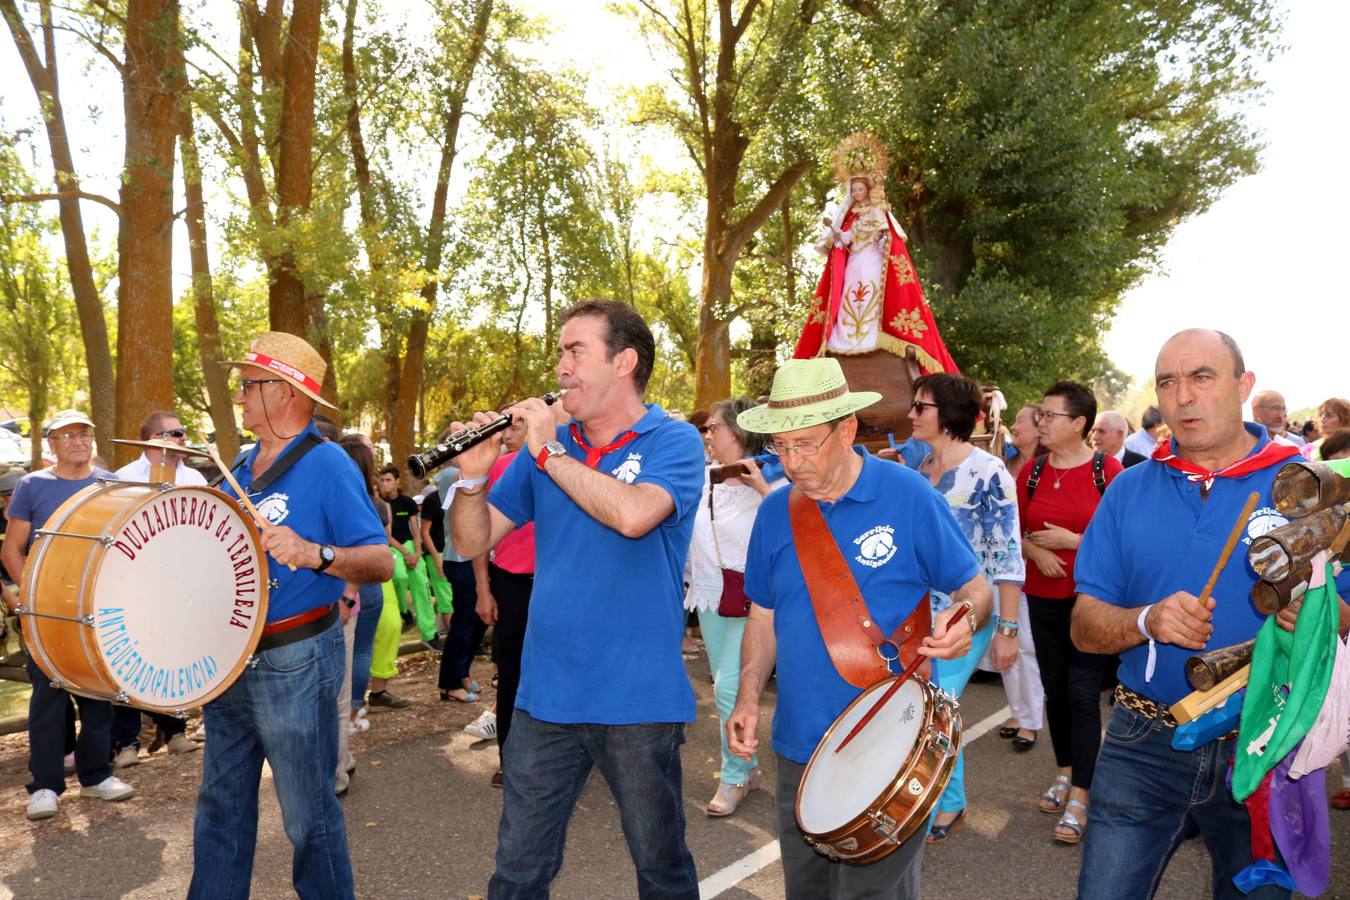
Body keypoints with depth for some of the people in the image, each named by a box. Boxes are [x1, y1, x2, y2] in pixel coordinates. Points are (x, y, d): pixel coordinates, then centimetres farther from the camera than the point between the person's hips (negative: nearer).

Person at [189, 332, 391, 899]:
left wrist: (313, 554, -34)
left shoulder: (326, 464, -14)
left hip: (292, 665, -7)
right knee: (220, 804, 19)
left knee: (308, 815, 6)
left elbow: (381, 563, -19)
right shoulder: (244, 465, 10)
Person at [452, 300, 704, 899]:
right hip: (544, 693, 4)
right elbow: (473, 542, 5)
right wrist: (473, 476, -13)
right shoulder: (544, 445, 6)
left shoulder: (673, 441, -7)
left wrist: (550, 452, -19)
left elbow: (633, 514, -28)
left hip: (638, 698, -4)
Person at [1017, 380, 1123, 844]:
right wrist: (1036, 551, -9)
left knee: (1082, 693, -4)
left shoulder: (1107, 470, -8)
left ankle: (1079, 797, 4)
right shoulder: (1032, 472, 4)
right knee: (1054, 688, 14)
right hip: (1043, 597, 4)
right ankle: (1065, 771, 32)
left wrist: (1073, 540, -16)